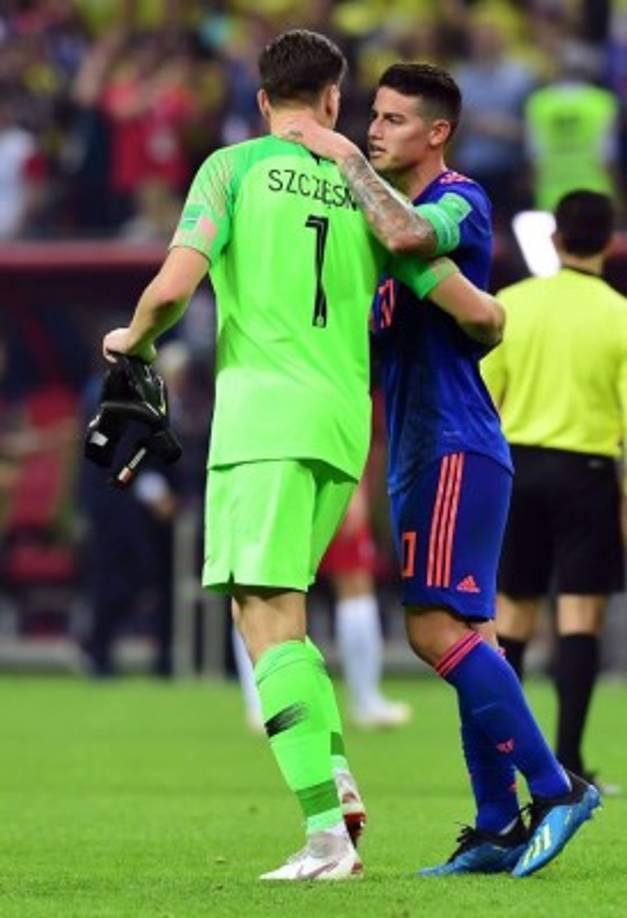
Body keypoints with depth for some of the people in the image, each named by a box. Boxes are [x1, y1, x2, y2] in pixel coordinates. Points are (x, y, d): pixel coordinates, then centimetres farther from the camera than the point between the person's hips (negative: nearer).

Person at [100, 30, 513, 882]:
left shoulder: (234, 168, 2)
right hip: (345, 425, 5)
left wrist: (133, 338, 12)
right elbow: (473, 309, 10)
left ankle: (326, 832, -18)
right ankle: (336, 772, 1)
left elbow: (172, 288, -9)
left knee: (268, 618, -8)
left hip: (263, 414, -5)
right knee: (277, 612, 20)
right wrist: (496, 315, 35)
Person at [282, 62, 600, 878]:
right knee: (464, 636, 7)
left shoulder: (459, 201, -9)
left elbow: (407, 235, -33)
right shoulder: (395, 206, 19)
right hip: (418, 451, 10)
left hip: (455, 448, -10)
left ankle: (554, 787, -14)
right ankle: (498, 828, 8)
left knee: (439, 629, -17)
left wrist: (345, 158, -22)